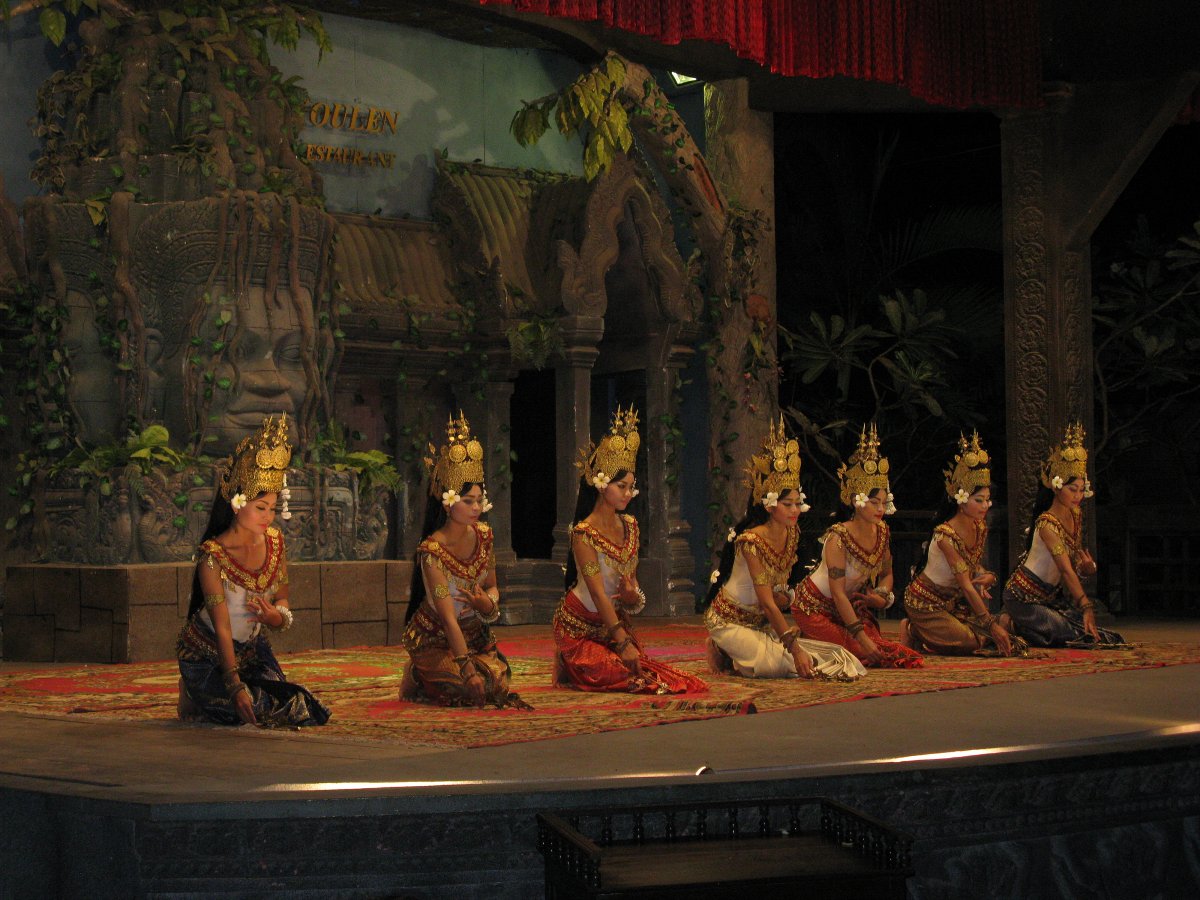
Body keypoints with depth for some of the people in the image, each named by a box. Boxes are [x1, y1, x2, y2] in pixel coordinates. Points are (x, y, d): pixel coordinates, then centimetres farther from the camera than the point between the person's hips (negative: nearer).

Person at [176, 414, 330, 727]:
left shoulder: (275, 542, -4)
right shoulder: (212, 557, -23)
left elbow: (282, 599, 7)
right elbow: (222, 628, -26)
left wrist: (276, 616, -19)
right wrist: (235, 687, -33)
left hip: (252, 649, 6)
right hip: (208, 655, -6)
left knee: (296, 708, -10)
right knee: (252, 710, -24)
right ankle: (196, 696, 9)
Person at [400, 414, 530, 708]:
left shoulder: (483, 535, -5)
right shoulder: (432, 551, -25)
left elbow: (492, 587, 9)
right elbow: (448, 618, -27)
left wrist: (487, 602, -17)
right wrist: (468, 668, -31)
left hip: (475, 634, 7)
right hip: (435, 639, -7)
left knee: (498, 683, -12)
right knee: (472, 691, -24)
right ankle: (418, 678, 8)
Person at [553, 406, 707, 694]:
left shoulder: (629, 526, 3)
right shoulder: (584, 533, -20)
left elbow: (630, 576, 10)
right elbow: (597, 592, -25)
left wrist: (633, 595, -17)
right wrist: (623, 643, -30)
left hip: (614, 622, 7)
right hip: (581, 625, -7)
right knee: (618, 672, -24)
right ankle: (570, 668, 7)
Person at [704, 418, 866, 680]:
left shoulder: (792, 534, 0)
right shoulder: (752, 541, -24)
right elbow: (767, 603, -28)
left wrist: (781, 595, -11)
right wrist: (794, 647, -33)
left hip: (760, 621, 8)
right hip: (729, 621, -8)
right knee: (773, 662, -31)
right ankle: (724, 654, -1)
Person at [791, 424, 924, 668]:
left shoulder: (882, 532, -6)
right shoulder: (838, 538, -27)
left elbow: (886, 574, 11)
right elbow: (838, 594, -28)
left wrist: (882, 596, -13)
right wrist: (862, 637, -31)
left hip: (851, 606, 7)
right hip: (815, 608, -7)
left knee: (878, 647, -7)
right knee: (861, 651, -17)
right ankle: (808, 640, 8)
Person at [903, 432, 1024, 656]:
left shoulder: (980, 528, -2)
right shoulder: (945, 535, -27)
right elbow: (966, 586, -28)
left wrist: (987, 577, -15)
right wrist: (991, 625, -28)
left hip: (953, 602, 9)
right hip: (924, 603, -8)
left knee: (1004, 622, -5)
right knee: (970, 642, -21)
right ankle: (913, 633, 1)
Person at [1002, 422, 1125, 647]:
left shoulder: (1076, 515, 1)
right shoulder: (1047, 524, -26)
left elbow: (1076, 558, 11)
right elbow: (1066, 571, -35)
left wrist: (1088, 566, -13)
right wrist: (1086, 607, -43)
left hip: (1051, 595, 8)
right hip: (1023, 598, -8)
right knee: (1072, 634, -17)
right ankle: (1012, 626, 4)